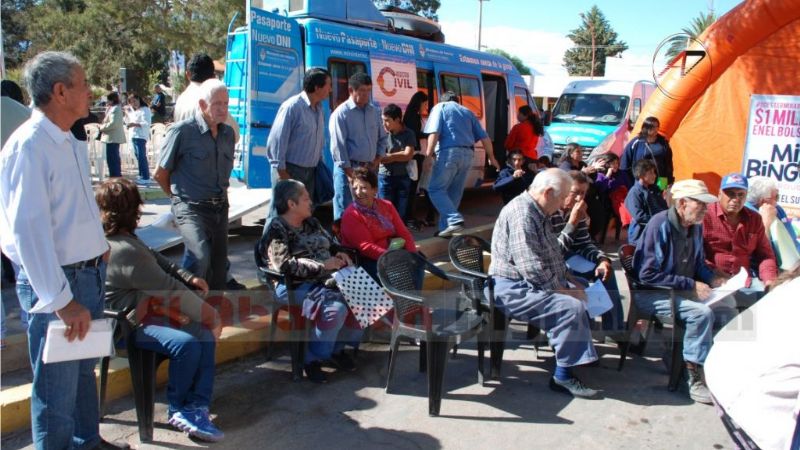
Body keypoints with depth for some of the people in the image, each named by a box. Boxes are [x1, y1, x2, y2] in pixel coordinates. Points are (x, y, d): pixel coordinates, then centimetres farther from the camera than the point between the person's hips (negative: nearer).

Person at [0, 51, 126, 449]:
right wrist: (61, 301, -27)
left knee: (84, 369, 25)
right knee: (57, 389, 4)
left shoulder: (71, 143, 8)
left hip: (89, 274, 9)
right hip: (57, 282, -9)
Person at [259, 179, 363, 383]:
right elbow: (285, 265, -19)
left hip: (327, 279, 7)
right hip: (296, 286, -7)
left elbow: (332, 244, 28)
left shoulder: (312, 223, 17)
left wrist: (340, 254, 4)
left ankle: (338, 347, 5)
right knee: (336, 308, -32)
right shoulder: (277, 230, -6)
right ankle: (312, 359, -9)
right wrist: (323, 265, -19)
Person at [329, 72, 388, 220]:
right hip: (348, 168, -6)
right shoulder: (341, 113, -8)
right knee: (345, 211, -3)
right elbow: (338, 146, -13)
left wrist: (376, 161, 4)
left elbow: (382, 138, 18)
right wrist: (350, 173, -15)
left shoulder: (375, 112, 9)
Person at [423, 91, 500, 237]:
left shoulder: (440, 107, 11)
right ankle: (446, 227, 13)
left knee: (436, 189, -2)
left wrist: (428, 155, -8)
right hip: (467, 154, 6)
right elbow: (484, 137, 21)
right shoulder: (467, 112, 25)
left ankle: (455, 220, -18)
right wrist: (491, 158, 32)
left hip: (449, 153, -6)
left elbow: (434, 132, -7)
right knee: (454, 193, 12)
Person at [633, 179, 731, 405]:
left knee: (725, 312, -10)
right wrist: (691, 284, -21)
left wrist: (711, 279, 0)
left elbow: (698, 263, 22)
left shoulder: (696, 226, 6)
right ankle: (696, 381, -17)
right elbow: (648, 275, -23)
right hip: (652, 294, -8)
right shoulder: (660, 225, -19)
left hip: (685, 291, 8)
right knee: (701, 313, -27)